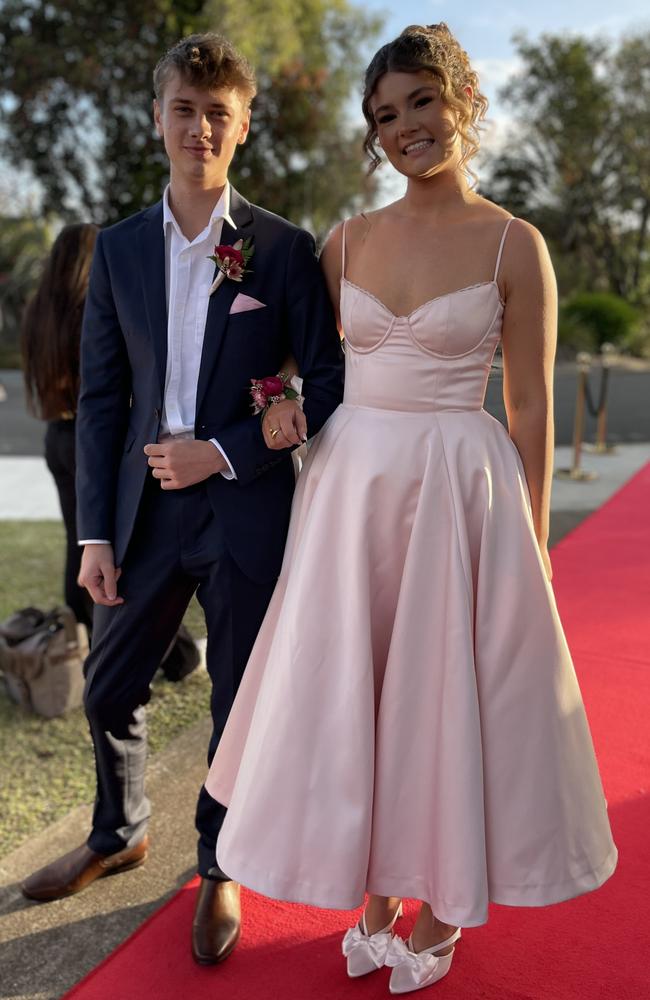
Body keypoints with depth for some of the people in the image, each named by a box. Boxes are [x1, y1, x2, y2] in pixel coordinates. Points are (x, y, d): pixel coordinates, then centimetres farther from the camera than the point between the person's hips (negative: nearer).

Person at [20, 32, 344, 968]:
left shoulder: (285, 248, -4)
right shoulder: (119, 248, 5)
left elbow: (329, 388, -4)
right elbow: (101, 397, 4)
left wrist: (226, 453, -15)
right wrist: (95, 532, 0)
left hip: (246, 514, -3)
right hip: (147, 508, 3)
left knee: (240, 705, 10)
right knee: (109, 690, 16)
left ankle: (220, 872, 34)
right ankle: (118, 835, 44)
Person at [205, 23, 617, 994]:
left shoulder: (514, 245, -4)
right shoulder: (349, 240, 7)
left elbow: (531, 408, -3)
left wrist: (532, 541, -3)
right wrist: (285, 408, -1)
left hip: (460, 492, -4)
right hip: (350, 484, 4)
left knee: (449, 696, 6)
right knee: (349, 691, 11)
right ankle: (374, 901, 34)